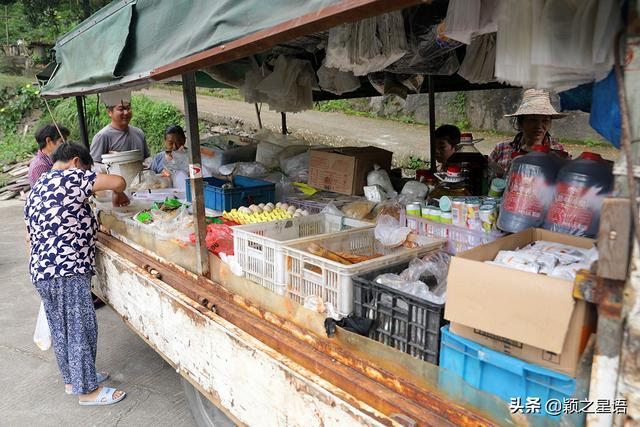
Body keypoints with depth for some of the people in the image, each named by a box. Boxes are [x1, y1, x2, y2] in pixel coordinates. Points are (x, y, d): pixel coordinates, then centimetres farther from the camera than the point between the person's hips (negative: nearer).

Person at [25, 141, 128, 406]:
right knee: (81, 329, 0)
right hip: (67, 271, -9)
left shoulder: (36, 189, 19)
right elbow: (118, 182, -18)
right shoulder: (70, 177, -9)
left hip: (41, 272, 10)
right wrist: (118, 195, 4)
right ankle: (87, 390, 10)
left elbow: (34, 236, 22)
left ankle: (72, 379, 32)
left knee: (61, 330, 18)